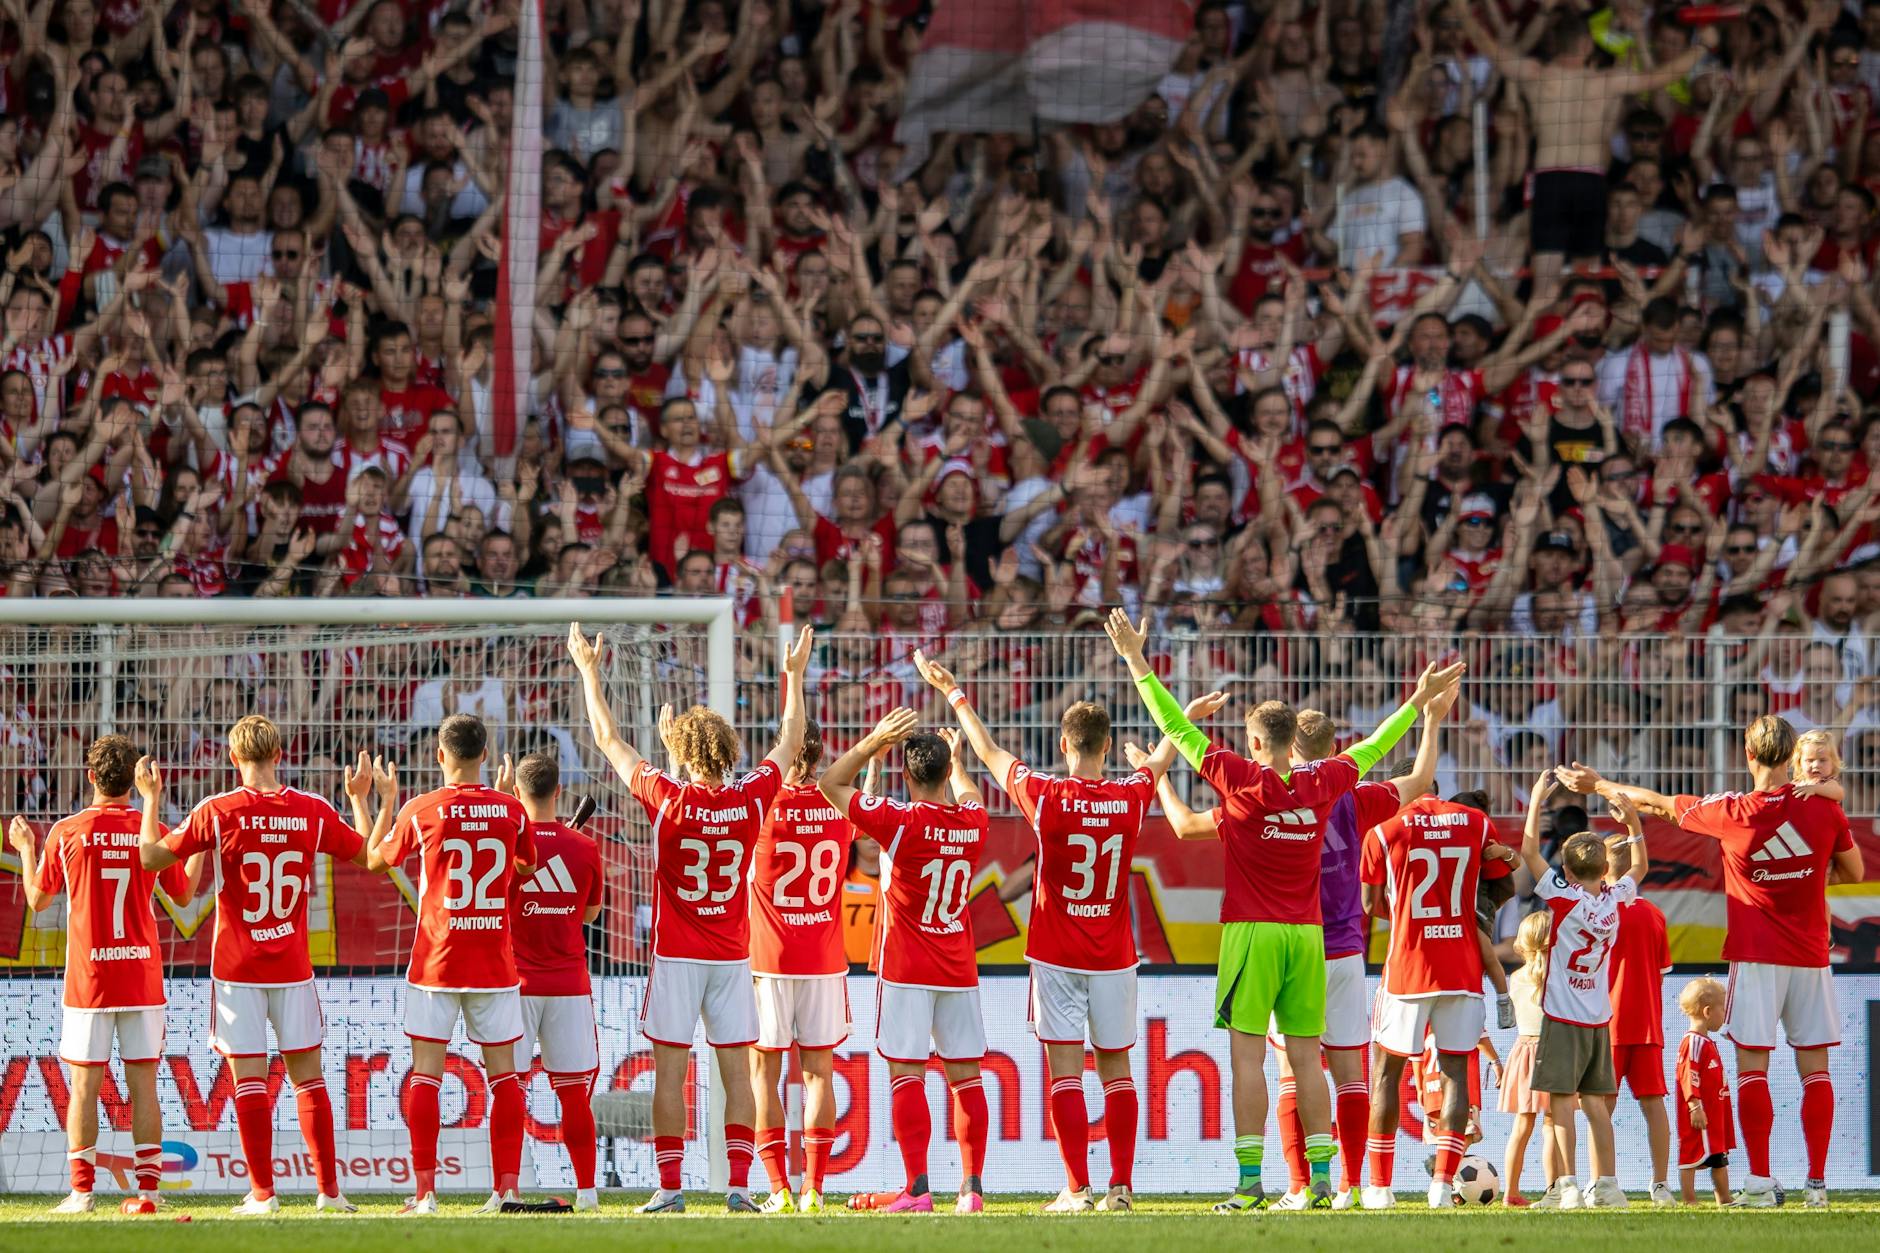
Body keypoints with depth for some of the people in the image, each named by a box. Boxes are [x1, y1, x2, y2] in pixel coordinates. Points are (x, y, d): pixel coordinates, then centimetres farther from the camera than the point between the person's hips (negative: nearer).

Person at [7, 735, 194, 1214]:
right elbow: (183, 895, 13)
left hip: (88, 978, -1)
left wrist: (25, 849, 23)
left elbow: (37, 900, 6)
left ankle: (81, 1191, -3)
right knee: (143, 1085, 5)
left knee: (83, 1087, 1)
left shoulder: (66, 832, -5)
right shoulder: (153, 831, -1)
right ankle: (147, 1187, 2)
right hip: (143, 977, 1)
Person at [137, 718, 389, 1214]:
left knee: (249, 1076, -1)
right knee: (308, 1074, 9)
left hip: (236, 967, -2)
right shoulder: (313, 811, -1)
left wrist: (150, 799, 12)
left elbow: (152, 856, -2)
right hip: (293, 965, 2)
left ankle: (263, 1192, -4)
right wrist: (361, 798, 27)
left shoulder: (216, 812, -9)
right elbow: (369, 853, 13)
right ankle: (329, 1188, 7)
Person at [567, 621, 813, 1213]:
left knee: (670, 1072, -1)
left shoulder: (668, 799, -11)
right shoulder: (751, 799, -4)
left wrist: (589, 672, 10)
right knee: (737, 1072, 3)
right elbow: (790, 743, 14)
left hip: (676, 957, -3)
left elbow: (609, 740, 0)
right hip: (733, 958, 3)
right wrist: (795, 675, 26)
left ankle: (670, 1188, -3)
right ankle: (739, 1187, -1)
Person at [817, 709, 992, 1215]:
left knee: (906, 1074, -5)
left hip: (906, 969, -5)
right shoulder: (973, 822, 2)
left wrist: (874, 742, -3)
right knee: (965, 1076, 6)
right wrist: (957, 761, 45)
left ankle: (917, 1187, -11)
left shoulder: (900, 819, -13)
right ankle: (972, 1186, 4)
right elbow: (968, 796, 30)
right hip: (959, 970, 5)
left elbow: (831, 783, -4)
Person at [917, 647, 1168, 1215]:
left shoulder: (1046, 796, -10)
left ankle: (1078, 1188, -8)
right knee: (1116, 1068, 7)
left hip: (1056, 956, -3)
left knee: (1065, 1069, -3)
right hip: (1114, 956, 3)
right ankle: (1121, 1185, 4)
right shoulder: (1130, 797, -3)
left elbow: (990, 752, 4)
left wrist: (954, 694, 19)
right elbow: (1160, 759, 20)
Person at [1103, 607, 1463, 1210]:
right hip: (1307, 933, 4)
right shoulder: (1321, 784, 3)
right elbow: (1370, 748, 19)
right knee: (1306, 1056, 6)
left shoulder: (1242, 779, -8)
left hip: (1251, 932, -4)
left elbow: (1176, 728, -4)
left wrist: (1136, 660, 3)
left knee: (1247, 1054, -5)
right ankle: (1321, 1177, 1)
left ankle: (1249, 1180, -11)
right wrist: (1419, 702, 33)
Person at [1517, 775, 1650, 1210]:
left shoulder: (1564, 897, -12)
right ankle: (1607, 1185, 6)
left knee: (1561, 1100, -7)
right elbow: (1639, 866, 22)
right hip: (1599, 1017, 6)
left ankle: (1567, 1186, -13)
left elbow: (1529, 851, -8)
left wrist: (1537, 802, -1)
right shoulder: (1614, 898, 2)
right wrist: (1633, 822, 18)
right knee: (1595, 1101, 8)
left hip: (1563, 1016, -6)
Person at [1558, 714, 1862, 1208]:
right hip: (1811, 955, 2)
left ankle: (1761, 1181, -8)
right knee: (1814, 1065, 3)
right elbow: (1854, 872, 9)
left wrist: (1597, 784, 20)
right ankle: (1817, 1182, -1)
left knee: (1752, 1064, -1)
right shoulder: (1824, 809, -4)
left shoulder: (1731, 813, -8)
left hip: (1757, 956, -2)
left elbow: (1659, 804, 6)